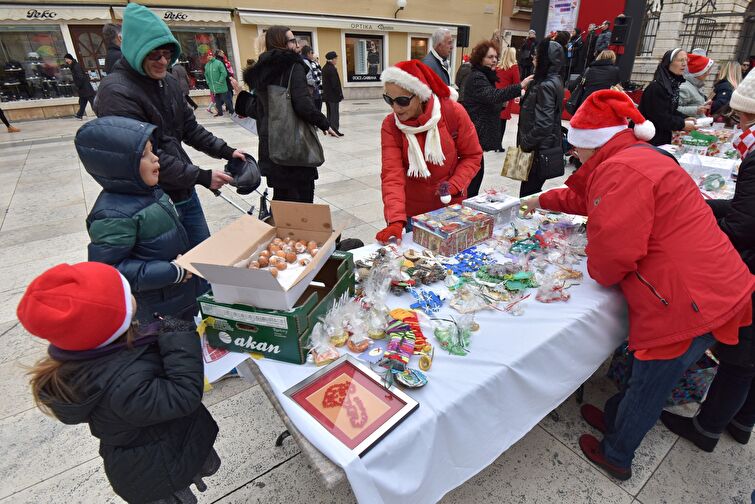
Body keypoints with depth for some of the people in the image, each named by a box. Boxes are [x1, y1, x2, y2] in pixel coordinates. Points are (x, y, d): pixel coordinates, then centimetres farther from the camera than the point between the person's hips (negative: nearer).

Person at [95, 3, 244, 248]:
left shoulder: (169, 83, 7)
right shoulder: (116, 92, -17)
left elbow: (190, 128, 14)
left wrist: (225, 151, 1)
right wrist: (202, 177, -20)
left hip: (185, 192, 7)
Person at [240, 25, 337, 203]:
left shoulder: (261, 70, 12)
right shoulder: (293, 66, -10)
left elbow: (260, 109, 16)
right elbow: (303, 104, -20)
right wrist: (325, 124, -8)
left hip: (270, 141, 8)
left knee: (281, 196, 17)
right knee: (302, 196, 1)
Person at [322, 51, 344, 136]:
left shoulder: (324, 68, 12)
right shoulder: (332, 69, -17)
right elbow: (335, 84, -19)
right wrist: (340, 94, -13)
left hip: (326, 95, 9)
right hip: (333, 95, -9)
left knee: (329, 112, 14)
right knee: (334, 113, -4)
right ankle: (335, 130, -3)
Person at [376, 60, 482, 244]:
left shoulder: (454, 112, -14)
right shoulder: (390, 125, -13)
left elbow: (472, 155, -3)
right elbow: (392, 174, -21)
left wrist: (454, 185, -19)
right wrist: (395, 220, -33)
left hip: (451, 204, 1)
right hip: (411, 210, 0)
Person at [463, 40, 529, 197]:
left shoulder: (484, 76, 20)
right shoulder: (477, 77, -12)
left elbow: (488, 103, 25)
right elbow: (493, 95, -30)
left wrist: (502, 104, 5)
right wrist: (520, 86, -37)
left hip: (477, 133, 10)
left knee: (476, 171, 12)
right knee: (475, 172, -10)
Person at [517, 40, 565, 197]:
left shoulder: (546, 86, -17)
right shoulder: (554, 81, 13)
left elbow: (543, 124, -22)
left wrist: (525, 143, -13)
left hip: (539, 150, -10)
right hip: (547, 147, 10)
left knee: (527, 195, -5)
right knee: (532, 192, 16)